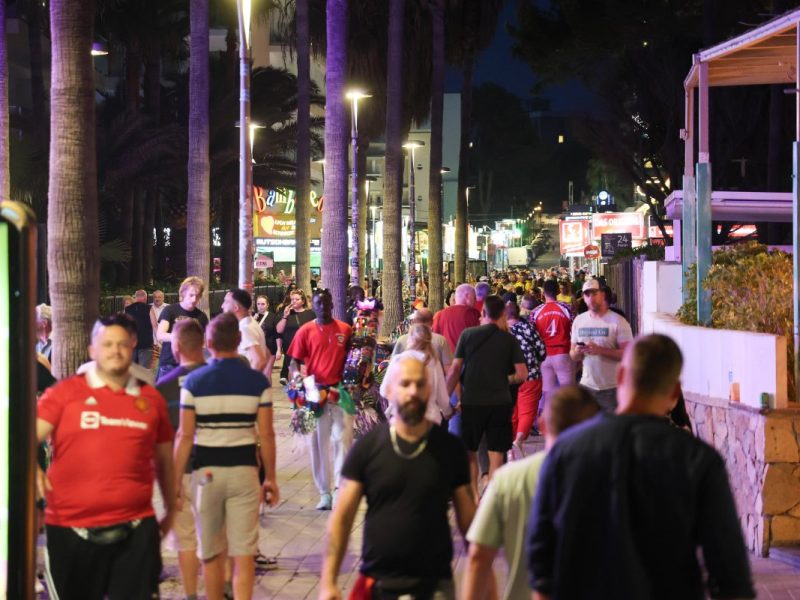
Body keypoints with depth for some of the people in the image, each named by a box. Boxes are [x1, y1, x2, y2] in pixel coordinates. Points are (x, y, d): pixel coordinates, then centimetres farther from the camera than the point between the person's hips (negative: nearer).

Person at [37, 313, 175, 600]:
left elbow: (164, 459, 19)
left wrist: (171, 509, 26)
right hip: (71, 529, -1)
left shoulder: (150, 398, 8)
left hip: (136, 530, 1)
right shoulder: (64, 393, 0)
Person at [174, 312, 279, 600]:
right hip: (244, 471, 0)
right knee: (243, 554, 0)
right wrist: (271, 478, 9)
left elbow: (185, 436, -5)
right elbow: (266, 435, -1)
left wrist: (177, 480, 2)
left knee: (211, 554, 13)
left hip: (207, 471, 0)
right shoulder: (257, 381, -2)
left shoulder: (193, 382, -3)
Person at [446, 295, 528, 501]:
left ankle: (474, 496, 14)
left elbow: (455, 370, -3)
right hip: (500, 403, 0)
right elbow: (522, 374, -5)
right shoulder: (509, 340, -1)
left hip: (472, 401, 0)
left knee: (470, 452, 16)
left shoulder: (468, 335, -2)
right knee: (496, 455, 4)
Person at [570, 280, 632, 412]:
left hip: (612, 389, -4)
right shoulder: (578, 321, 9)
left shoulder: (618, 321, -7)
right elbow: (573, 356, 12)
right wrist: (577, 352, -12)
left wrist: (600, 350, -23)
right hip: (587, 386, 4)